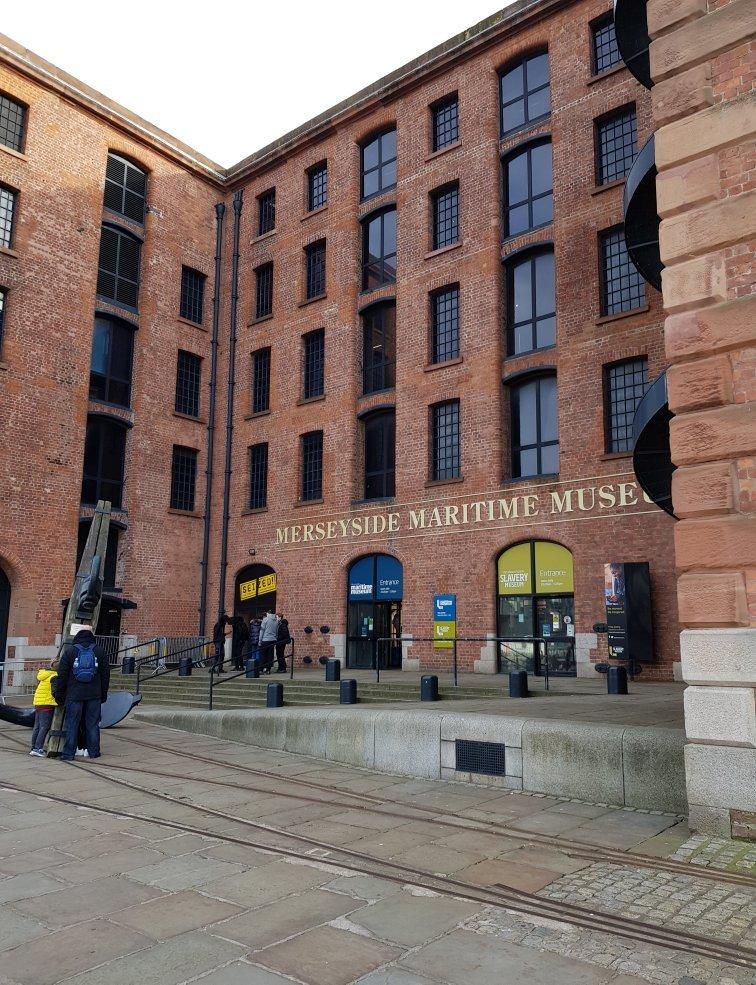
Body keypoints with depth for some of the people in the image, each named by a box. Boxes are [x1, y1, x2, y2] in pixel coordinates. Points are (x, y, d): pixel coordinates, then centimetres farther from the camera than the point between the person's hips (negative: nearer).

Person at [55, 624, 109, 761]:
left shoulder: (69, 651, -2)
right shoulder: (99, 651, 4)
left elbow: (62, 675, -2)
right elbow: (106, 674, 8)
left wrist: (59, 694, 6)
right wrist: (103, 694, 15)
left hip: (74, 694, -2)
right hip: (94, 695, 2)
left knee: (71, 724, 5)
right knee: (92, 724, 8)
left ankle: (68, 753, 6)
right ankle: (93, 752, 10)